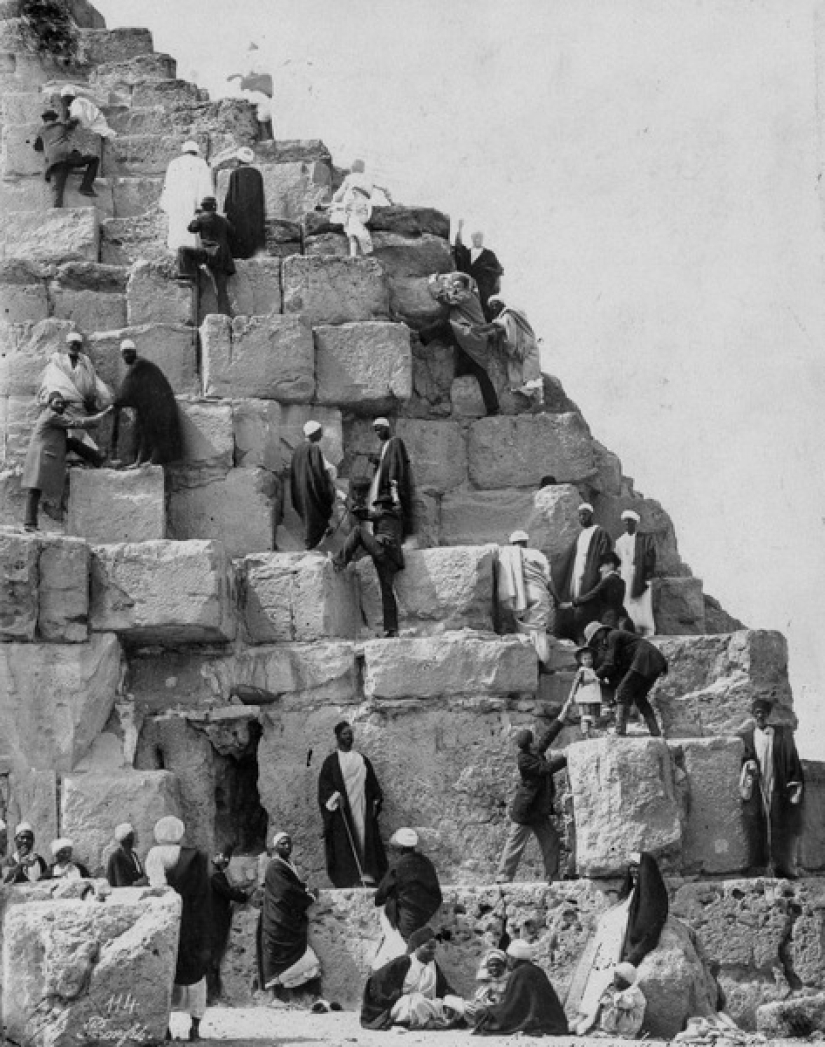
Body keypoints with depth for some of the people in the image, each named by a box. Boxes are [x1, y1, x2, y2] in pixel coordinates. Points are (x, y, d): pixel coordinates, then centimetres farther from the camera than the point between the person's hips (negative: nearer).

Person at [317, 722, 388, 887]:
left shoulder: (362, 760, 16)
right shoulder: (331, 761, 4)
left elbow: (373, 784, 18)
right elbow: (324, 783, -4)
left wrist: (376, 801, 6)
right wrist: (334, 796, -20)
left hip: (363, 810, 4)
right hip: (342, 811, -4)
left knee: (366, 840, -5)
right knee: (345, 843, -9)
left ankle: (367, 877, -6)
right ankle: (348, 878, -10)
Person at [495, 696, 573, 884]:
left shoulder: (536, 752, 5)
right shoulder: (524, 760, -20)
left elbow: (549, 735, 10)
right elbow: (546, 768, -25)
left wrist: (565, 710, 11)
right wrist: (565, 758, -13)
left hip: (540, 812, 9)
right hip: (524, 812, -9)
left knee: (551, 839, 6)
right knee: (515, 845, -5)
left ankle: (552, 876, 11)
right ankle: (503, 877, -1)